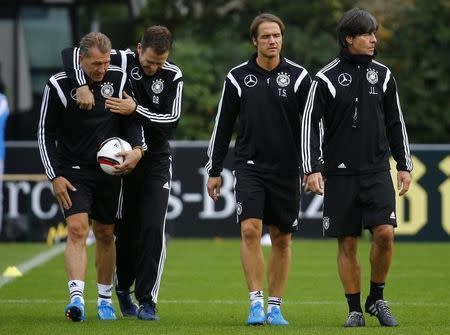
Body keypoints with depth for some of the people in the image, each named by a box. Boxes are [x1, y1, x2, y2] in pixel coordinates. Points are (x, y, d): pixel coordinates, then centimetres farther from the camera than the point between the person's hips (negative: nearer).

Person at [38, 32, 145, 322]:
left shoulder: (118, 79, -3)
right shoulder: (59, 85, -10)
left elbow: (132, 120, 8)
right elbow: (46, 134, -3)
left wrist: (137, 149, -12)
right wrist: (55, 176, -8)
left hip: (109, 171, 3)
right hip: (73, 171, -3)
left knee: (105, 234, 11)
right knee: (77, 229, -19)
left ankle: (105, 299, 25)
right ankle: (77, 298, -28)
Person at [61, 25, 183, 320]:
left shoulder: (173, 76, -6)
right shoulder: (120, 61, -10)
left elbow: (171, 121, -13)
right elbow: (72, 54, -14)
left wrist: (136, 110, -26)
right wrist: (82, 85, -30)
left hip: (155, 161, 0)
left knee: (153, 229, -11)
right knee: (126, 229, 5)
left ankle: (147, 301, -8)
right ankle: (123, 288, 29)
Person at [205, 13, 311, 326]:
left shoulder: (298, 76, 0)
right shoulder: (238, 77, 1)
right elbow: (223, 125, 7)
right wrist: (214, 170, 6)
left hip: (286, 169, 1)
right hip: (250, 167, 0)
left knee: (282, 239, 5)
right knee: (250, 230, -15)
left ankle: (275, 307, 14)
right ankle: (256, 303, -9)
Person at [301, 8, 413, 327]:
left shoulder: (383, 75, 7)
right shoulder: (327, 78, -4)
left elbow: (396, 123, 15)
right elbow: (310, 123, -3)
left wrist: (404, 165, 11)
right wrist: (312, 168, -10)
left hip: (377, 171, 2)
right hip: (340, 174, -2)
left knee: (385, 232, -13)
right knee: (347, 243, 1)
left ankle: (377, 299, 6)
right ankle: (355, 310, 11)